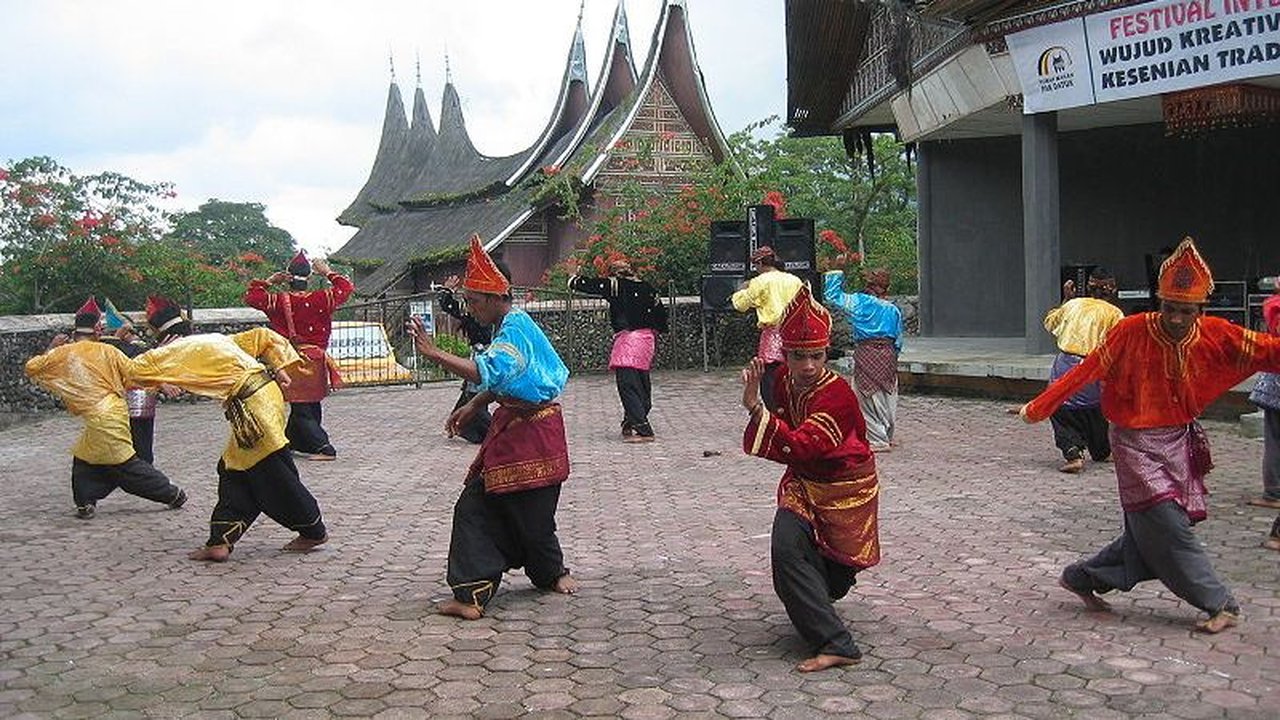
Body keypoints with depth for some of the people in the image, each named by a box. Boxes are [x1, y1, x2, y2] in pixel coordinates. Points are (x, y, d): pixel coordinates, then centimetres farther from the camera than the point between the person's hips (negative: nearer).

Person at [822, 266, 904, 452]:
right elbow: (899, 341, 11)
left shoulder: (860, 302, -4)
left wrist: (835, 274, 9)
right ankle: (887, 437, 23)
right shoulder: (893, 310, 8)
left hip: (866, 353, -4)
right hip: (887, 354, 5)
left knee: (868, 398, 3)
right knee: (887, 397, 14)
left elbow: (832, 296, 0)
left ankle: (878, 441, 2)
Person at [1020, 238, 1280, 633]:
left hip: (1179, 443, 5)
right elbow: (1085, 372, -14)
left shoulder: (1215, 335, -6)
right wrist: (1037, 408, -13)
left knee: (1149, 532, 11)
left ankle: (1082, 577, 27)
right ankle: (1219, 604, 5)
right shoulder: (1133, 332, -17)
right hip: (1137, 444, -5)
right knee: (1168, 527, -8)